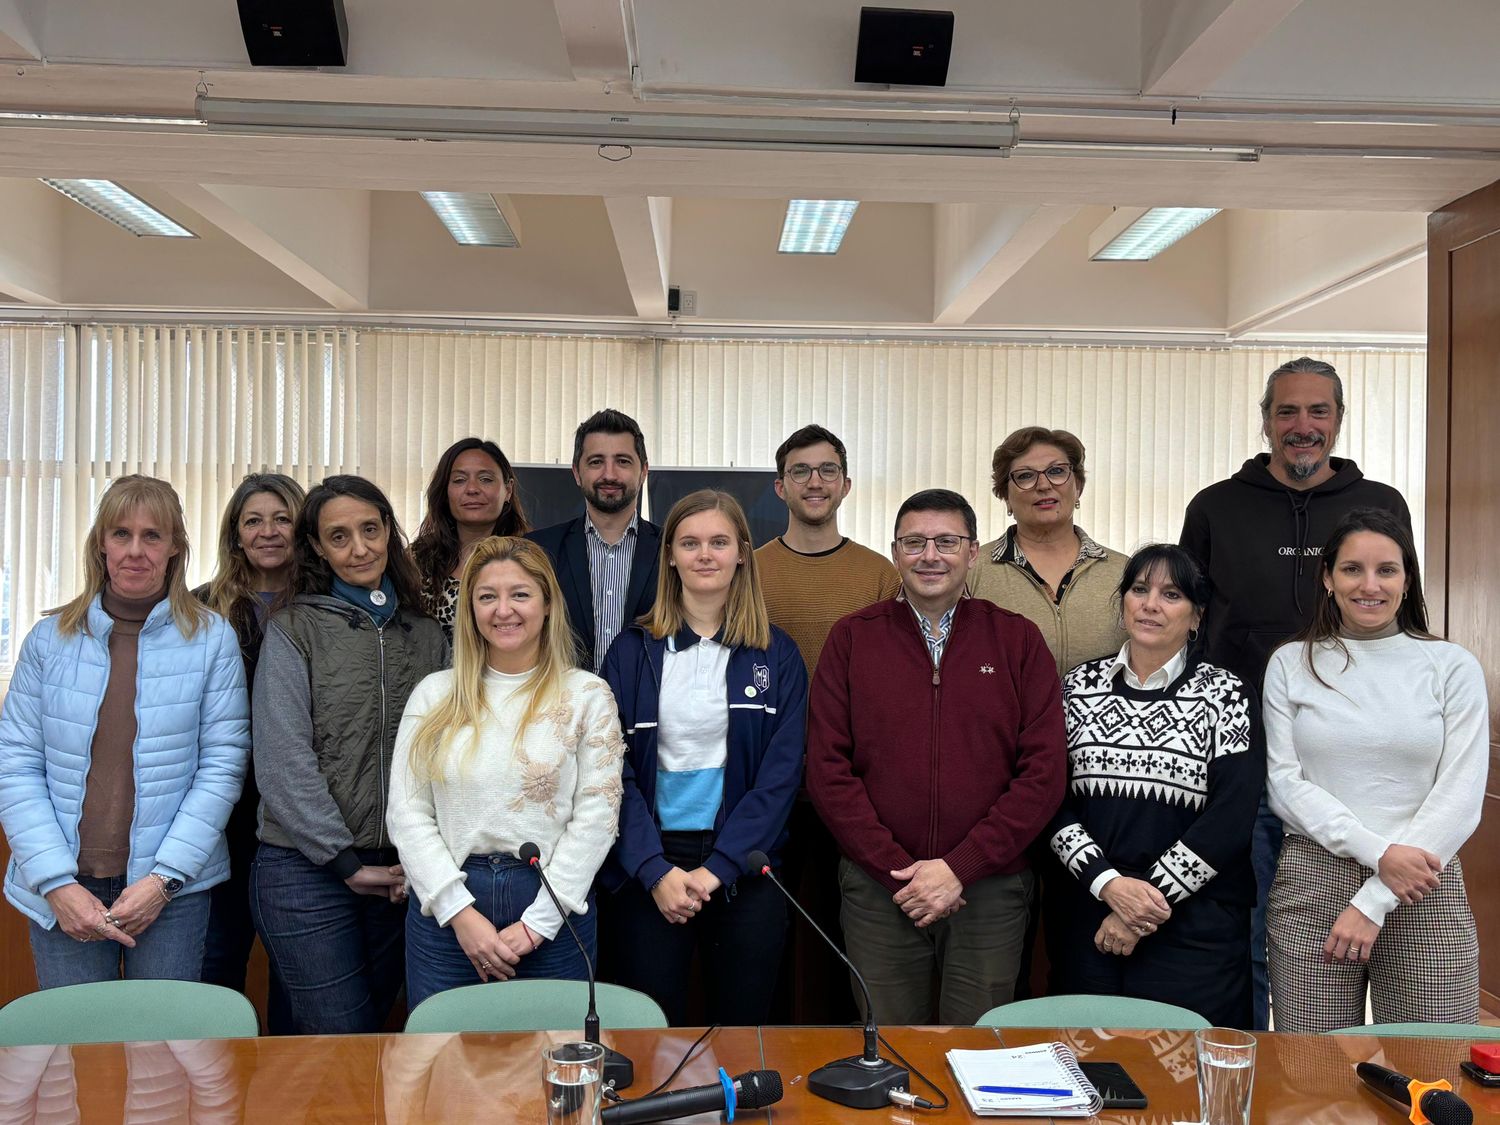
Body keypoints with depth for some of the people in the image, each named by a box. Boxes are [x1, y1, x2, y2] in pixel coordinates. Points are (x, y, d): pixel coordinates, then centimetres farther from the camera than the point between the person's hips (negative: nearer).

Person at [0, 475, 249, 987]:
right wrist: (57, 883, -9)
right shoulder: (50, 638, 3)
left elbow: (223, 766, -4)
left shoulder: (211, 638, -2)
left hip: (175, 891, -1)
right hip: (62, 893, 1)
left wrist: (164, 877, -11)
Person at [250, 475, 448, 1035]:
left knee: (374, 1028, 12)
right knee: (341, 1040, -2)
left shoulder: (427, 636, 10)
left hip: (399, 874, 4)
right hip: (307, 869, -4)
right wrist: (345, 861, -12)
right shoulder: (293, 629, -2)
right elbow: (283, 761, -9)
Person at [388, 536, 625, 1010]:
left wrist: (536, 925, -10)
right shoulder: (434, 694, 6)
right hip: (446, 911, 2)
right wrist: (461, 913, -8)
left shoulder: (587, 695, 1)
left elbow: (596, 816, -4)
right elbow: (406, 813, 2)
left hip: (553, 913, -1)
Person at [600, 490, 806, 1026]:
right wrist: (655, 869, -12)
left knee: (739, 1026, 7)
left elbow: (781, 774, -2)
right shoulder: (632, 651, 4)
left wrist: (716, 868, -11)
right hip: (649, 866, 0)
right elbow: (615, 769, -1)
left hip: (744, 866, 0)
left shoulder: (776, 655, 3)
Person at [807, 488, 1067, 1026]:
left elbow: (1044, 771, -3)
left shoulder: (1018, 639, 3)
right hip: (878, 890, 0)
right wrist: (897, 871, -9)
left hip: (990, 890, 0)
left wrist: (959, 869, -11)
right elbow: (827, 769, -1)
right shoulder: (852, 638, 4)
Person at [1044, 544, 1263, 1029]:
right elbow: (1051, 801, 1)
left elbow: (1230, 818, -9)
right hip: (1085, 921, 2)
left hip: (1194, 928, -2)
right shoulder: (1080, 685, 7)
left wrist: (1149, 898, -12)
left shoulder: (1227, 696, 0)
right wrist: (1108, 884, -13)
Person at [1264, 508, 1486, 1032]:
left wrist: (1374, 901, -9)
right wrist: (1377, 851, -15)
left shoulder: (1453, 667, 3)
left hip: (1426, 891, 0)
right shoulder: (1290, 664, 5)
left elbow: (1461, 797, -3)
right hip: (1313, 883, 0)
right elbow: (1284, 783, -1)